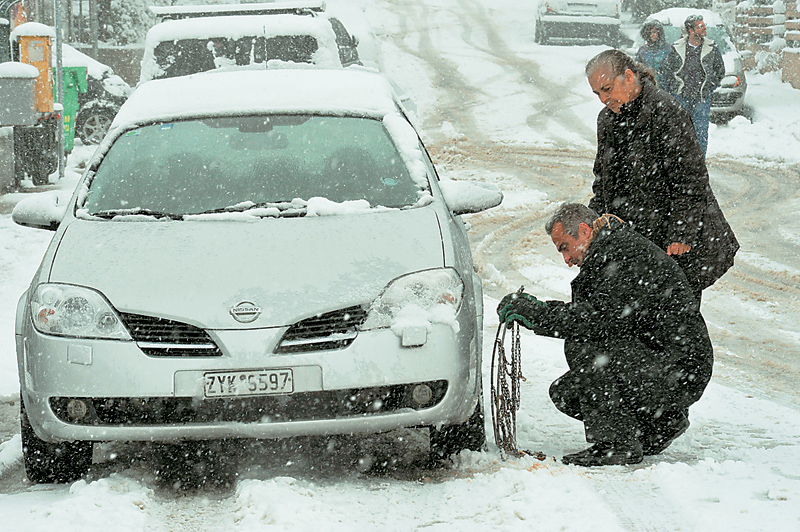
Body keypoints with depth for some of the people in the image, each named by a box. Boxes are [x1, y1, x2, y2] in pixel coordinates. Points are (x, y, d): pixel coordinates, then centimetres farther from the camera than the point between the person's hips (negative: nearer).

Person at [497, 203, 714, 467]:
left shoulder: (626, 252, -17)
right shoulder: (608, 252, 16)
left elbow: (606, 317, -29)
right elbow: (583, 310, 14)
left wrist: (540, 315, -25)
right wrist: (531, 310, -2)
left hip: (681, 373, -11)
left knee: (581, 346, -25)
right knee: (564, 393, 8)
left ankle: (617, 444, -17)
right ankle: (660, 423, 16)